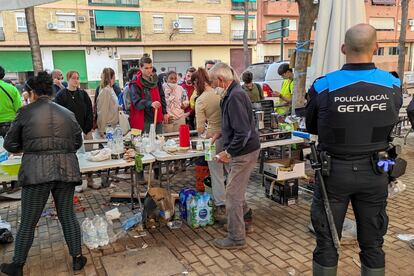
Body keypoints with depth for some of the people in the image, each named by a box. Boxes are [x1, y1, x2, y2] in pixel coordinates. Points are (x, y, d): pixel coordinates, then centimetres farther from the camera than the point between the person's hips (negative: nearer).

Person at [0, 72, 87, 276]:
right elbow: (78, 142, 17)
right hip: (66, 169, 3)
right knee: (68, 215, 14)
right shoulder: (67, 113, 11)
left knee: (28, 222, 10)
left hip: (36, 171, -2)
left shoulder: (25, 112, 2)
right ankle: (77, 259, 22)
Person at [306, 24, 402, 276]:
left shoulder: (323, 87, -15)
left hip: (334, 171, -2)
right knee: (372, 243, 18)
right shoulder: (393, 85, -8)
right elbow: (390, 126, 8)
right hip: (375, 172, 2)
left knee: (327, 241, 13)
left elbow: (311, 128, 0)